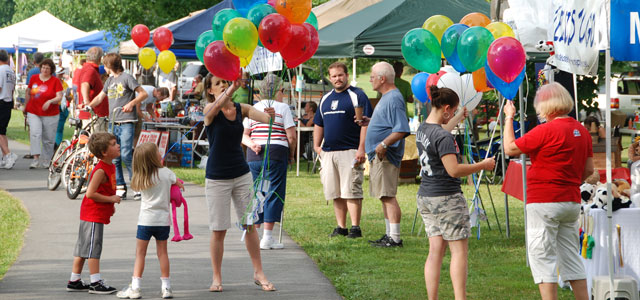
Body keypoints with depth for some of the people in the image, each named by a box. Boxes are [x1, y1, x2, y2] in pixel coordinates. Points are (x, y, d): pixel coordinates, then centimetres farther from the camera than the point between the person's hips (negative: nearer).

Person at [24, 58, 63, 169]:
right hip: (33, 113, 1)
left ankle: (46, 161, 17)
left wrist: (50, 101, -27)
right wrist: (25, 107, 20)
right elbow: (28, 93, 17)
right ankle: (36, 159, -20)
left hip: (50, 115, -1)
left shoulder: (56, 81, -3)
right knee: (35, 134, -17)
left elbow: (59, 97, -9)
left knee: (49, 139, 4)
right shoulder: (34, 78, 5)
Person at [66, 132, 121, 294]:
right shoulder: (101, 170, -20)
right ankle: (96, 283, -2)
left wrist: (111, 205, 13)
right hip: (94, 215, -10)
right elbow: (90, 193, -23)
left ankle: (74, 281, 19)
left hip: (99, 213, 10)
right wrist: (110, 199, -18)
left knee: (83, 247, 13)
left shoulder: (110, 167, 10)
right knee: (93, 247, -5)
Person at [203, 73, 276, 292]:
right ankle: (217, 278, 11)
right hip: (217, 178, -3)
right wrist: (233, 88, -51)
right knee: (218, 230, 1)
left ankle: (258, 273, 13)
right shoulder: (210, 110, -8)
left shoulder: (241, 109, 2)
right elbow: (218, 105, -32)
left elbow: (269, 118, -13)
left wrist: (272, 115, -38)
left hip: (241, 175, 3)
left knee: (250, 225, 4)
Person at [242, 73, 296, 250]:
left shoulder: (253, 109, 15)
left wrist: (251, 144, -6)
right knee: (274, 194, -1)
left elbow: (243, 135, 9)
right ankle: (267, 238, -4)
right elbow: (291, 136, -3)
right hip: (276, 155, -4)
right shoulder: (283, 108, 1)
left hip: (254, 156, 4)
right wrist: (291, 155, 9)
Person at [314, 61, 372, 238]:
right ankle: (341, 227, 13)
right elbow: (318, 124, 25)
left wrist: (361, 148, -16)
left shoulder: (357, 96, -2)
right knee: (335, 193, 7)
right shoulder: (326, 99, 18)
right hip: (328, 152, 7)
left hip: (349, 151, -7)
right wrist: (317, 145, 11)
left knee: (351, 191, -9)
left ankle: (355, 228, -8)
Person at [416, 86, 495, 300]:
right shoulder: (443, 137, -20)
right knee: (459, 250, -1)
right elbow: (454, 170, -24)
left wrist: (462, 117, 46)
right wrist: (483, 165, -12)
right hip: (446, 198, -9)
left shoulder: (423, 129, 7)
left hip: (425, 196, 9)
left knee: (436, 250, 10)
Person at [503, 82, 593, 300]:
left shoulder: (547, 130, -16)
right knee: (570, 257, 14)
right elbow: (589, 170, 12)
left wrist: (509, 118, 2)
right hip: (572, 201, 8)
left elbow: (510, 148, -9)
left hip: (544, 202, -8)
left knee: (543, 257, -3)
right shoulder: (581, 131, 8)